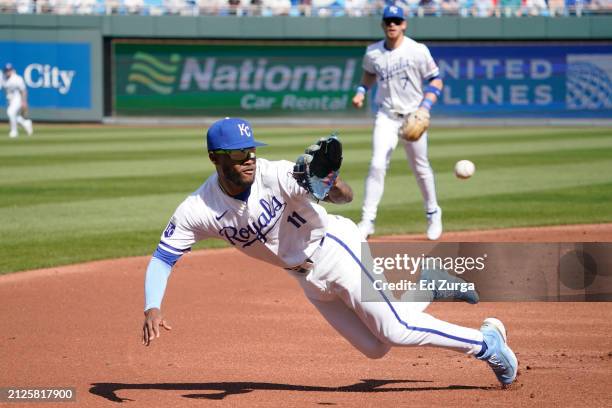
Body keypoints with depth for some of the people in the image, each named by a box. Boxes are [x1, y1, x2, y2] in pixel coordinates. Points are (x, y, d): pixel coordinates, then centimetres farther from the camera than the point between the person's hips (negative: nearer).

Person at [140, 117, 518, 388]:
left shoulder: (275, 175, -25)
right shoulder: (197, 210, -14)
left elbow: (347, 196, -32)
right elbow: (162, 259, -11)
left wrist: (333, 186, -56)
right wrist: (153, 308, -27)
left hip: (334, 249, -5)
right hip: (308, 279, 5)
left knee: (394, 329, -16)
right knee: (375, 347, 9)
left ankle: (486, 342, -1)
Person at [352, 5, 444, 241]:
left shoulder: (418, 51, -11)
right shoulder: (372, 52, -1)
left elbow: (436, 81, -6)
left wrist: (425, 106, -19)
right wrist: (361, 91, 2)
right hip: (386, 115, 1)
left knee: (420, 168, 10)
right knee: (377, 165, -13)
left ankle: (433, 213, 31)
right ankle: (367, 221, -13)